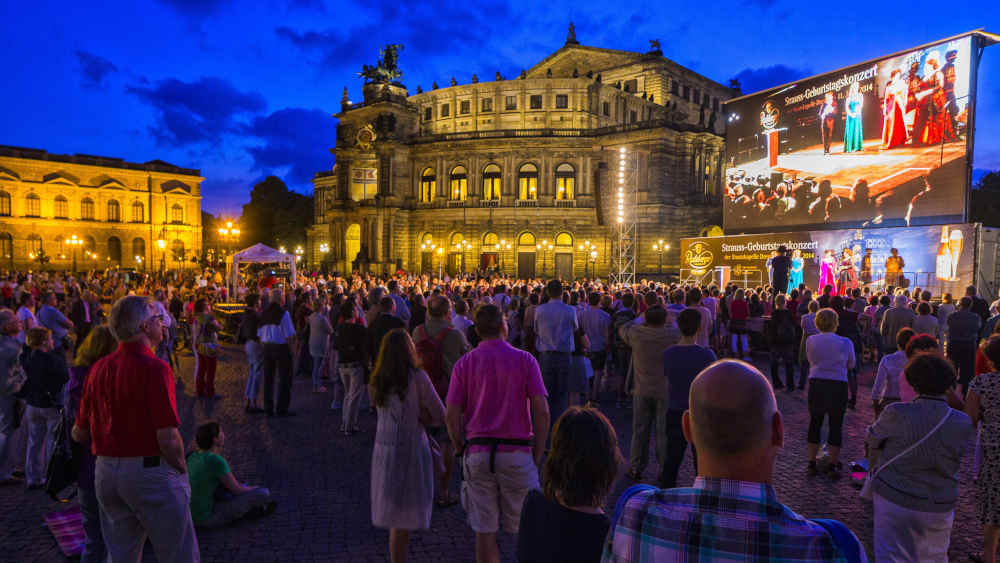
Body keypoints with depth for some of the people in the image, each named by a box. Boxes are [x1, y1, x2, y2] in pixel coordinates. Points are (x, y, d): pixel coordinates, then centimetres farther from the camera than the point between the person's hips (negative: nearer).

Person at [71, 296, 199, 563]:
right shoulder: (154, 368, -18)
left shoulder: (99, 369, 4)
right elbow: (168, 439, -21)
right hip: (150, 471, -7)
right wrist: (182, 470, -5)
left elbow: (80, 433, 10)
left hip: (105, 471, 7)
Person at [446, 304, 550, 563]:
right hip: (518, 452, -1)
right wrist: (537, 454, 1)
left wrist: (464, 451, 9)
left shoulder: (464, 364, 1)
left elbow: (451, 417, -3)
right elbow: (542, 411, -8)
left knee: (484, 531, 10)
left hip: (478, 453, 1)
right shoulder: (524, 359, -3)